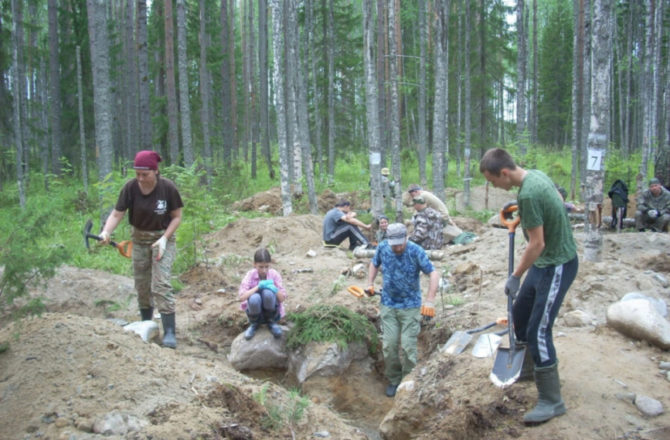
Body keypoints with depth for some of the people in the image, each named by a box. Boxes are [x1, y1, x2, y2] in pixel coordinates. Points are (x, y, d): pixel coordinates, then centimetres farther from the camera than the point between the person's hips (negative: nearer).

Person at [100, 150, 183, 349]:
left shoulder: (167, 188, -18)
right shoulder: (130, 188, -14)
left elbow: (177, 216, -8)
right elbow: (117, 214, -15)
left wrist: (164, 239, -18)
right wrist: (106, 232, -34)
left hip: (163, 238, -3)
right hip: (139, 239, 3)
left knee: (161, 284, -15)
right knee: (142, 286, 11)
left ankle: (170, 332, -13)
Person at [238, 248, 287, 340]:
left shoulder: (274, 274, -8)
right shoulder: (250, 275, -10)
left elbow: (282, 298, -11)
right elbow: (242, 297, -22)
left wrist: (275, 289, -31)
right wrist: (258, 287, -30)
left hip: (271, 311, 0)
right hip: (256, 312, 0)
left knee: (268, 293, -32)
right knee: (254, 298, -35)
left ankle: (271, 322, -5)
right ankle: (254, 324, -2)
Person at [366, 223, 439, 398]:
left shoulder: (415, 251, -18)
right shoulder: (382, 248, -6)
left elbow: (434, 274, -21)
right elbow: (374, 264, 16)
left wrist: (430, 301, -28)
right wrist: (370, 283, 4)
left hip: (410, 306, -3)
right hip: (389, 305, 3)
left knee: (408, 346, -3)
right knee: (389, 345, 2)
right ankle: (393, 381, 21)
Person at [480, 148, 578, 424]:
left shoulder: (528, 195, -29)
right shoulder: (536, 175, 0)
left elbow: (537, 244, -25)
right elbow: (558, 201, 19)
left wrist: (516, 276, -15)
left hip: (556, 266, -10)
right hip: (546, 261, 10)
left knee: (538, 331, -8)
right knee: (520, 312, 20)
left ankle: (551, 401, 0)